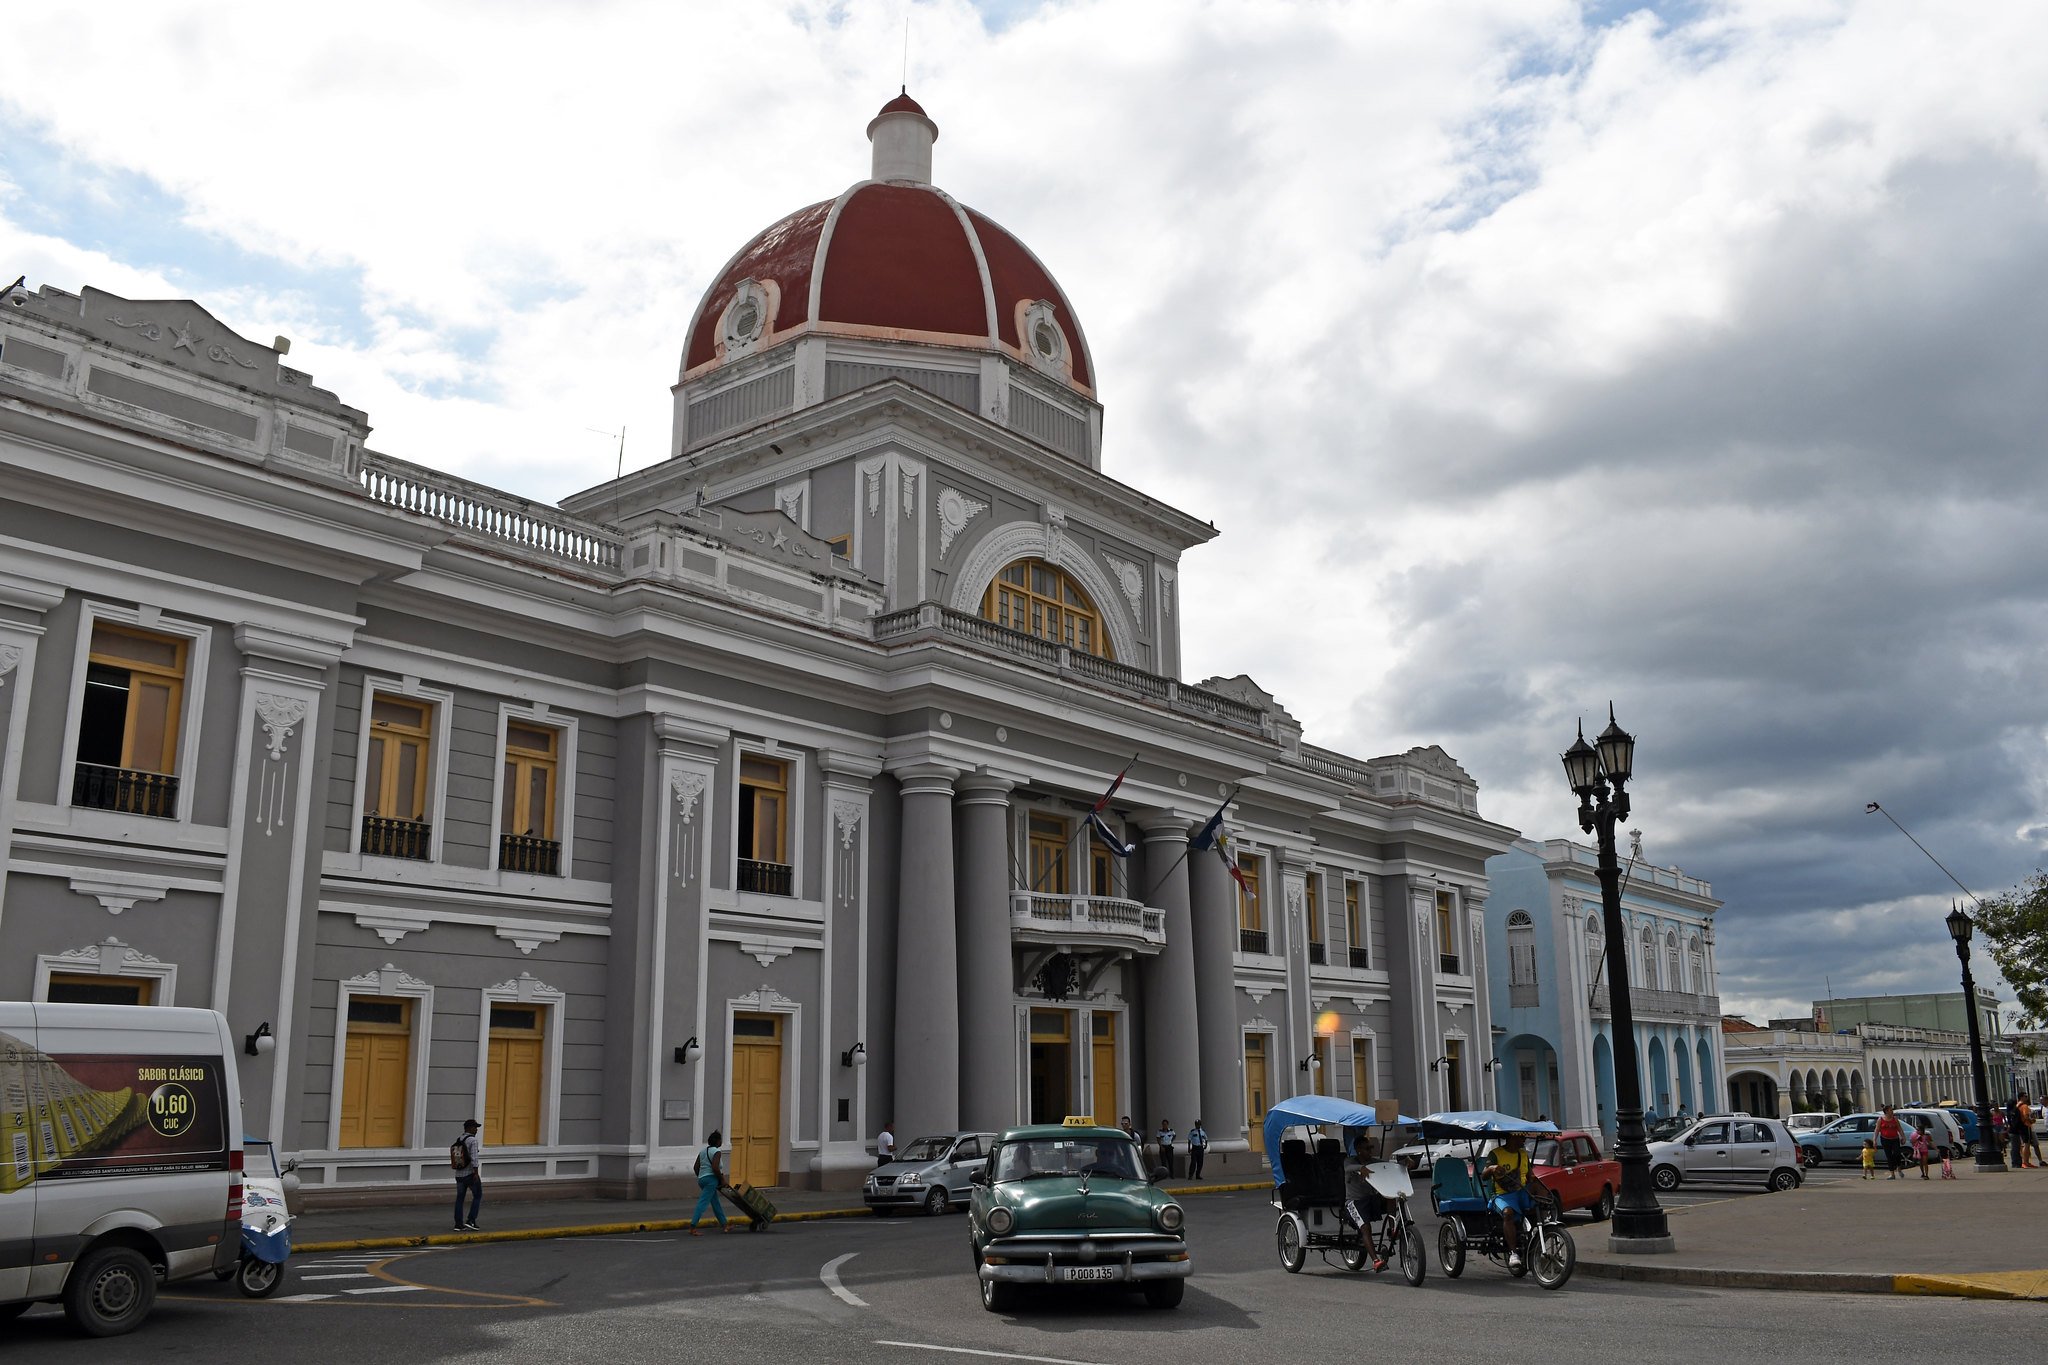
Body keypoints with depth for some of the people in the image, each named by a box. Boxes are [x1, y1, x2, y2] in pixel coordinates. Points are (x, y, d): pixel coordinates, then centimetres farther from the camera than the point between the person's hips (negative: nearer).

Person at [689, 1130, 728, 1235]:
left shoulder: (703, 1151, 15)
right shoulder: (717, 1152, -9)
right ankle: (692, 1228, -19)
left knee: (715, 1203, 19)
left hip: (702, 1179, 9)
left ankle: (723, 1225, 29)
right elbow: (715, 1168, -20)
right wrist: (722, 1180, -10)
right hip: (711, 1179, -9)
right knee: (703, 1203, -12)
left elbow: (696, 1167, 14)